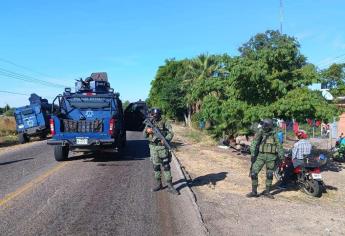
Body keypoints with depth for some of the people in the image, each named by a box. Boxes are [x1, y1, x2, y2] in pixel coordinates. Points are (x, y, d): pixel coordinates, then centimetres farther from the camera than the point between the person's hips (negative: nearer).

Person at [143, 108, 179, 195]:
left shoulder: (164, 123, -3)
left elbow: (171, 133, -7)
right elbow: (144, 135, 11)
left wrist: (165, 140, -24)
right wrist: (147, 131, -11)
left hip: (162, 147, -4)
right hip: (153, 147, 4)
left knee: (166, 166, -3)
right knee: (156, 166, 10)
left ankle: (170, 186, 1)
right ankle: (158, 184, 23)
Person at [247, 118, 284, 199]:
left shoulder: (273, 134, 1)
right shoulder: (260, 133, 0)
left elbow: (278, 145, 6)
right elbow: (254, 143, -6)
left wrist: (281, 155, 0)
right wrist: (253, 154, -16)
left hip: (271, 157, 0)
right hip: (261, 155, 0)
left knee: (269, 174, 9)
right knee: (254, 172, -7)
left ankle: (267, 192, 24)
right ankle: (254, 192, 4)